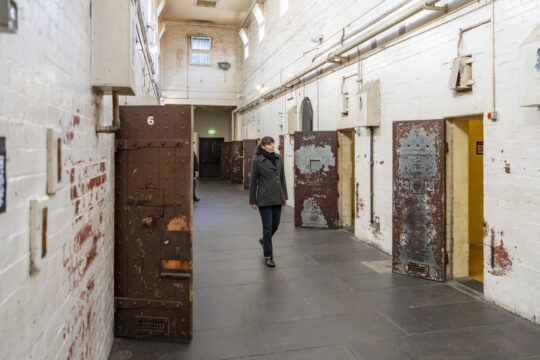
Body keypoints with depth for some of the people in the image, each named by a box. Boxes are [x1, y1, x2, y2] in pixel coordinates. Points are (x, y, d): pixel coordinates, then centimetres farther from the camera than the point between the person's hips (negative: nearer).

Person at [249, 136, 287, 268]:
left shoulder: (278, 159, 6)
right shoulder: (257, 160, -8)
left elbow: (282, 178, 11)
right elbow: (253, 181, -4)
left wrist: (285, 196, 10)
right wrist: (252, 201, -3)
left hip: (277, 197, 5)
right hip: (264, 199, -5)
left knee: (275, 225, 13)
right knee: (268, 227, -2)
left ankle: (264, 241, 43)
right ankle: (268, 256, 11)